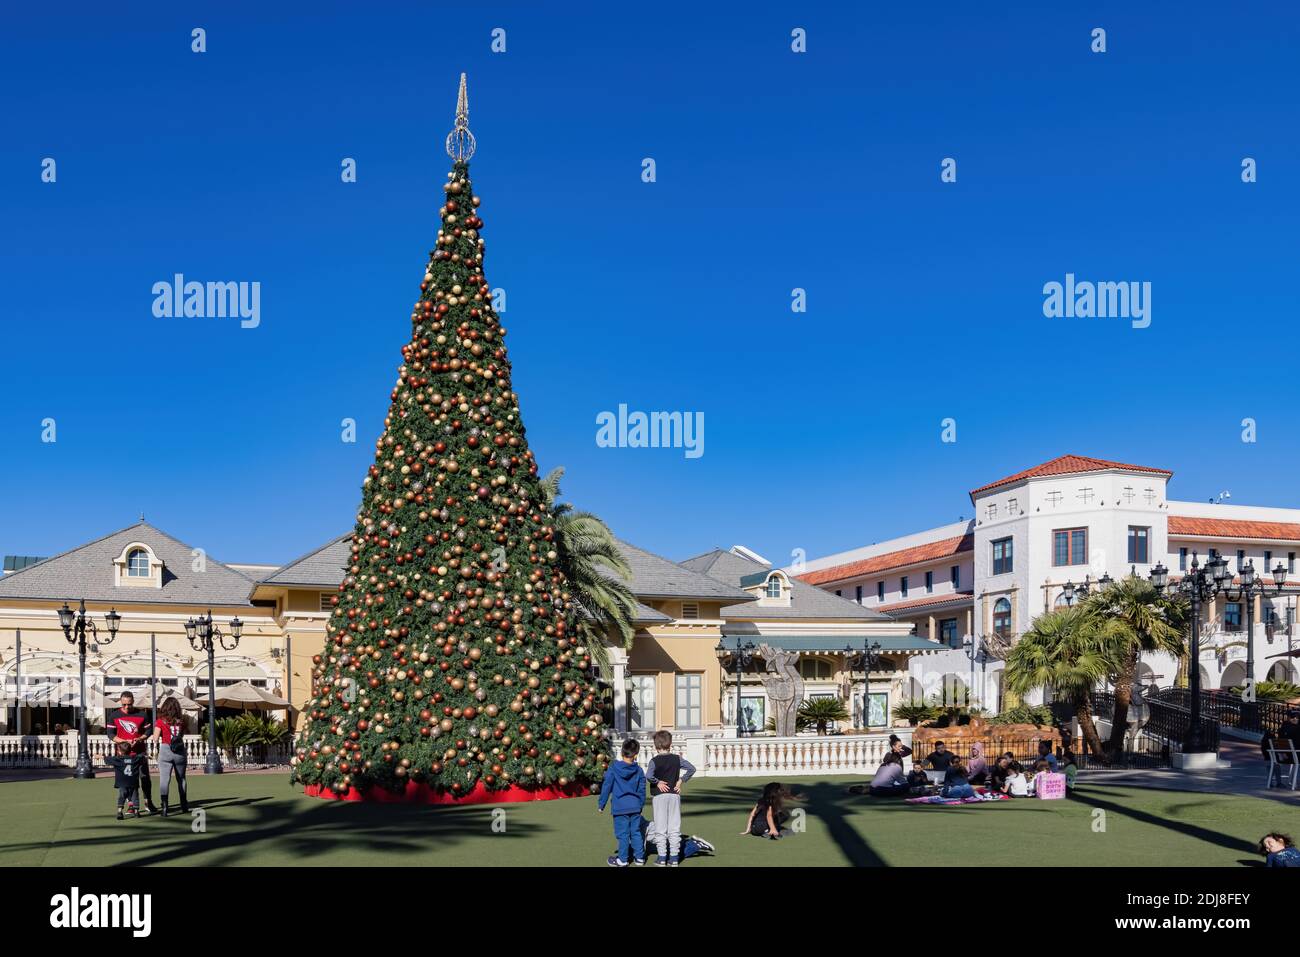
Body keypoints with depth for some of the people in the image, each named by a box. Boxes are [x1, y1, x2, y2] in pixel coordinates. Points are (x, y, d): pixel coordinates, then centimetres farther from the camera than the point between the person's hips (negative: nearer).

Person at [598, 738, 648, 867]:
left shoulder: (613, 768, -5)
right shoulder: (639, 770, 3)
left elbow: (606, 787, -3)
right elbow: (642, 791, 10)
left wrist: (601, 804, 6)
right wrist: (640, 806, 23)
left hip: (620, 807, -3)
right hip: (635, 807, 3)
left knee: (623, 833, 1)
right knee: (636, 832, 11)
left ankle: (622, 860, 7)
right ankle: (639, 857, 16)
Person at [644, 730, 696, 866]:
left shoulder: (654, 761, -8)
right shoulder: (677, 759, 2)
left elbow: (648, 776, -24)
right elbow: (692, 769, -1)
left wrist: (657, 782, -8)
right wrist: (681, 780, 2)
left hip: (659, 795, -3)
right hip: (675, 795, 3)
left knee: (660, 828, 4)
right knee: (674, 828, 7)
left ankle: (662, 858, 5)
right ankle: (674, 857, 7)